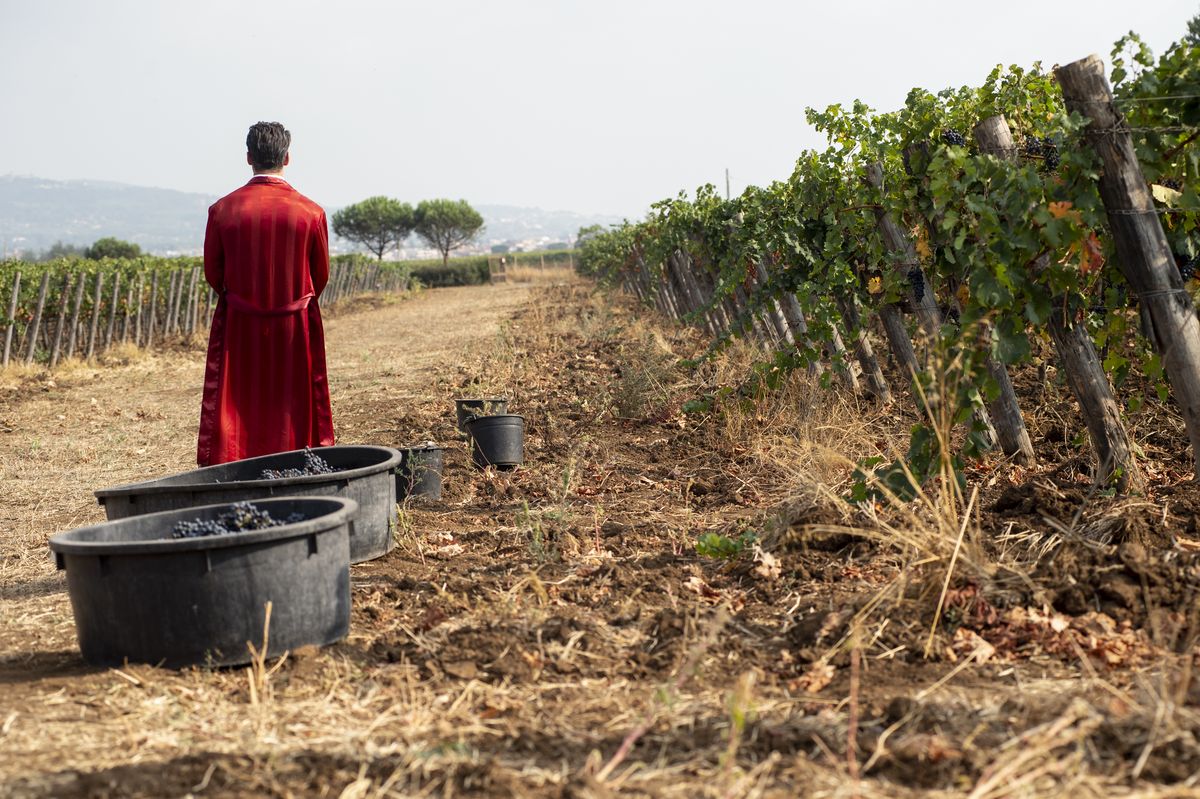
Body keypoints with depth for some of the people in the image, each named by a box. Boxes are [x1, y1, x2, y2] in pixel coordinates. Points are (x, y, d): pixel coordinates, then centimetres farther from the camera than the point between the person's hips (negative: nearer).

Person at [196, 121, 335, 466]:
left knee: (235, 413, 7)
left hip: (238, 327, 0)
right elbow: (321, 276, 3)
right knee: (293, 411, 9)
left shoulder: (223, 209, -6)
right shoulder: (311, 212, -7)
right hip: (296, 327, 0)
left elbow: (212, 274, 2)